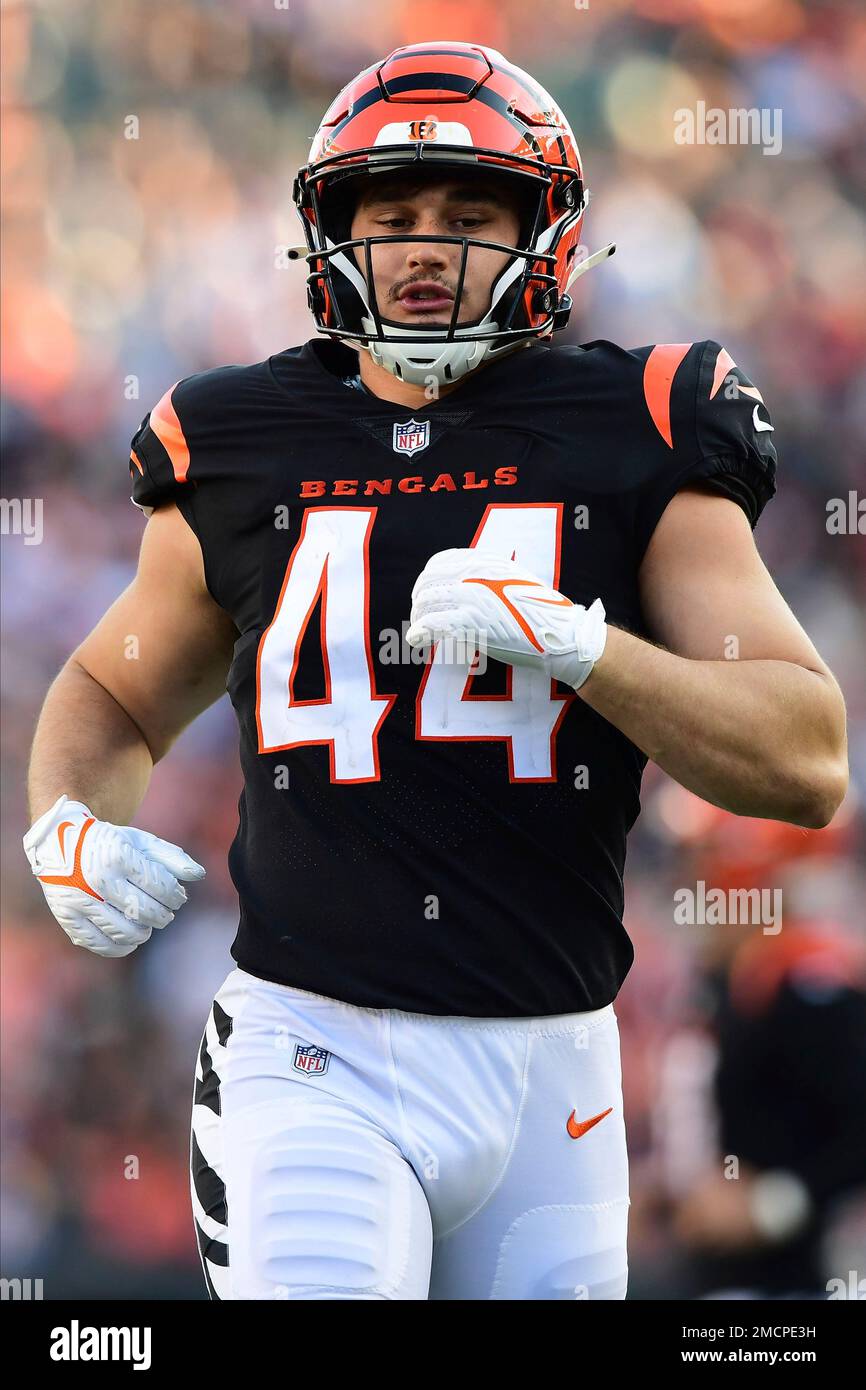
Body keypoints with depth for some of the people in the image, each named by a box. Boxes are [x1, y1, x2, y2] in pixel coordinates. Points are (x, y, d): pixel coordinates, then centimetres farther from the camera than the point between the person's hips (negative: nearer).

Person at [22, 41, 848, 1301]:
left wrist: (570, 641, -17)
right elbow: (109, 695, 23)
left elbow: (810, 763, -5)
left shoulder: (633, 446, 1)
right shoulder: (242, 456, 6)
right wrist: (70, 830, 1)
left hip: (548, 1065, 1)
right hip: (317, 1058, -1)